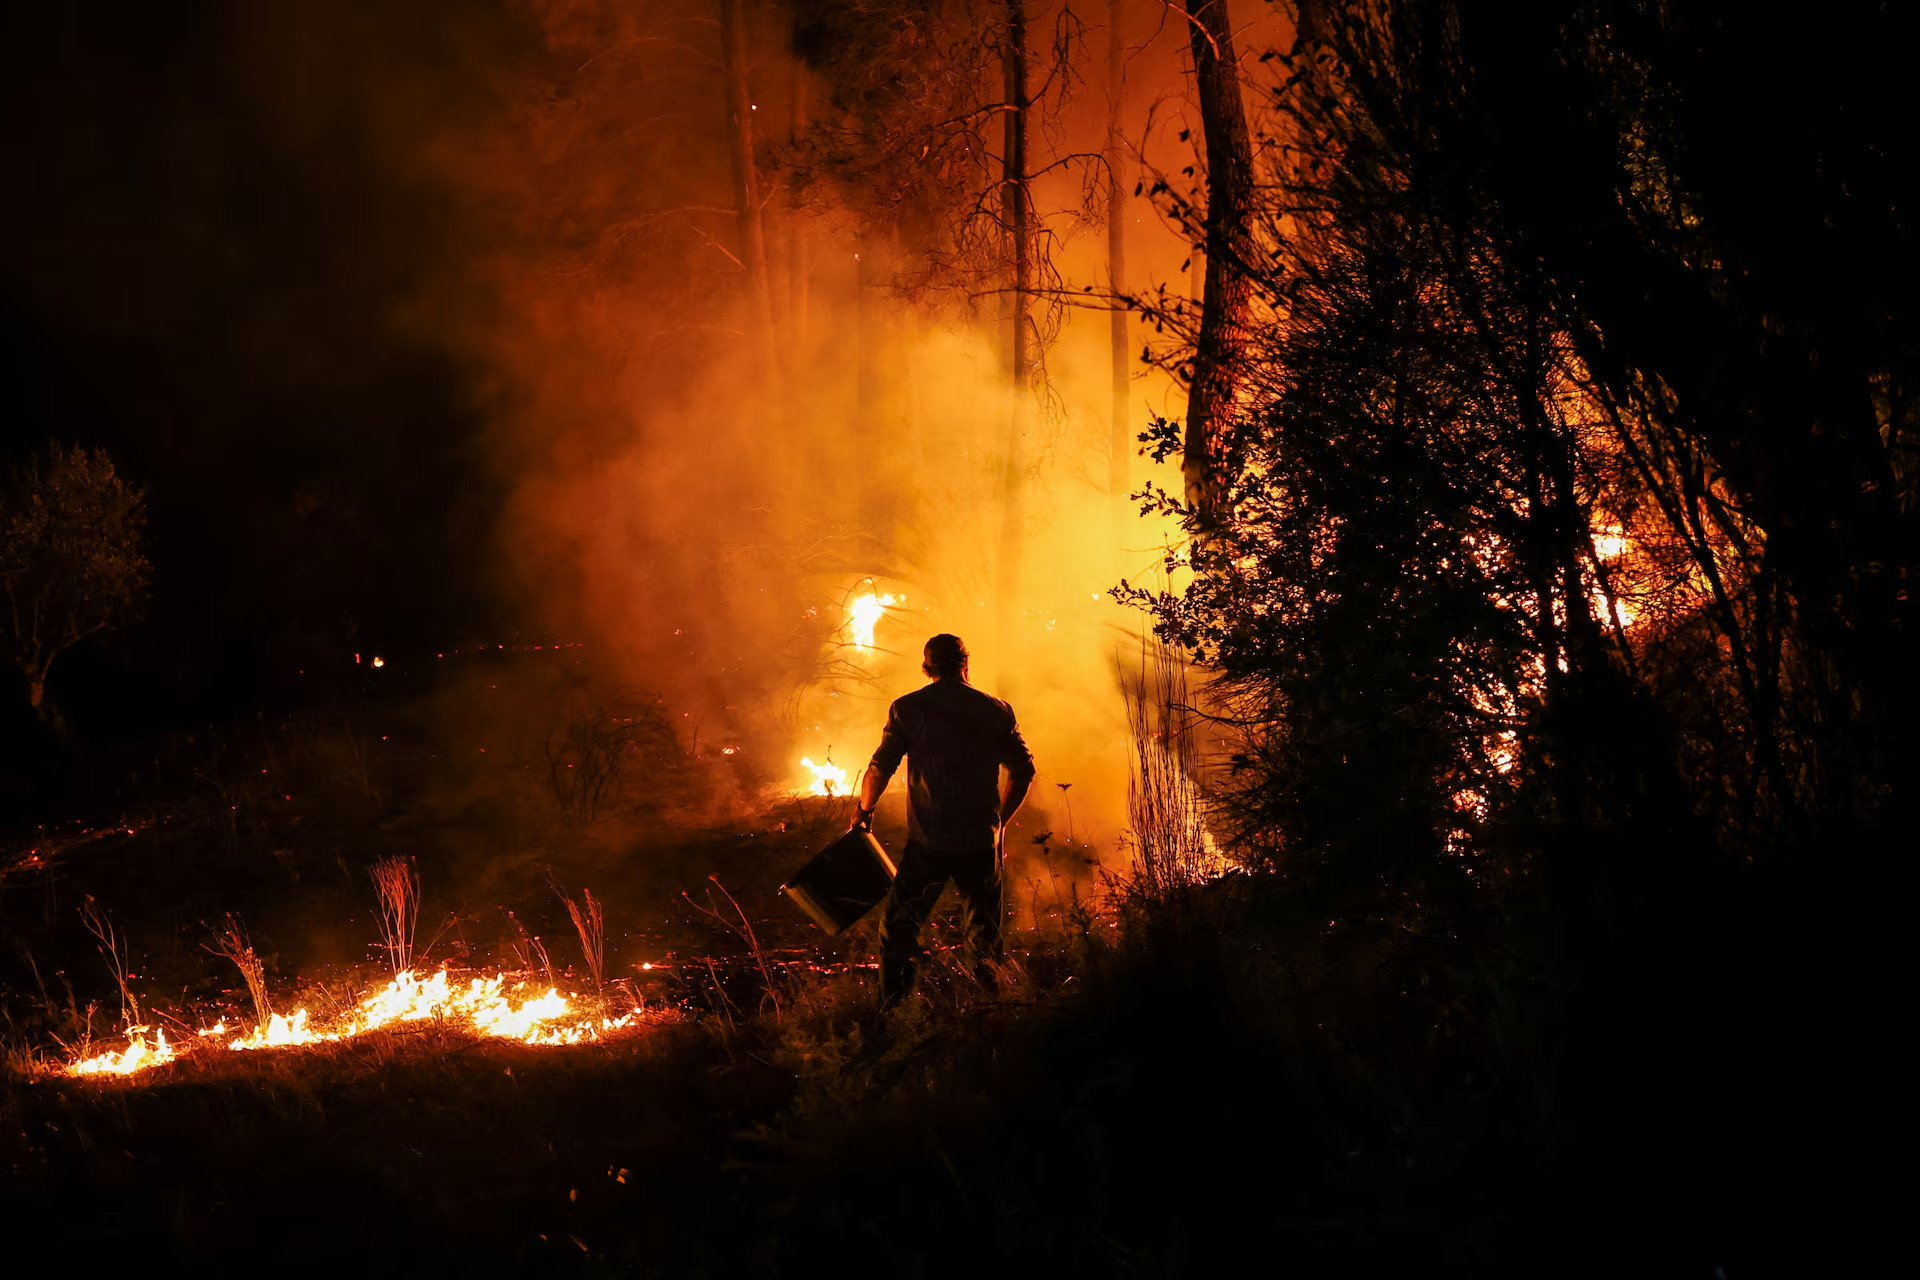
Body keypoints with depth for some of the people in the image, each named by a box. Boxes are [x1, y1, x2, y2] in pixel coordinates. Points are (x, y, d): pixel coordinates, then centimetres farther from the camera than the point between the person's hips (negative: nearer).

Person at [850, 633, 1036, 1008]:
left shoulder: (908, 708, -2)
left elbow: (880, 769, -5)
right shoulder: (996, 710, 4)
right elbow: (1023, 770, 8)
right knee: (982, 939, 14)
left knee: (898, 930, 9)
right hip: (981, 844, 2)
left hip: (927, 843, -2)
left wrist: (864, 810, 13)